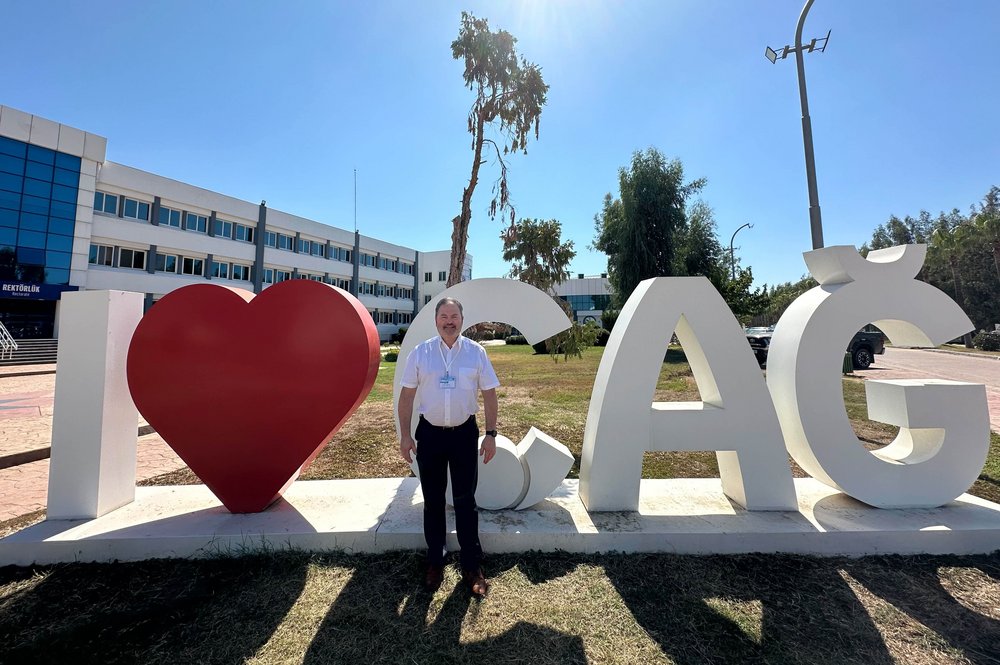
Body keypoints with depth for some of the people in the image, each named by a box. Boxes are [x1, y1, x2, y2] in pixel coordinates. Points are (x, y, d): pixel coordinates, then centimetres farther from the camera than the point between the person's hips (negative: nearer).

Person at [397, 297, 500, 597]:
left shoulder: (476, 352, -4)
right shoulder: (419, 353, -3)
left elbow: (489, 394, 0)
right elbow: (407, 395, 1)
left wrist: (491, 434, -3)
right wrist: (405, 435, -1)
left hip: (464, 433, -1)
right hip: (429, 434, 1)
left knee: (465, 500, 9)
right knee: (433, 500, 15)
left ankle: (472, 566, 26)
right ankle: (435, 562, 34)